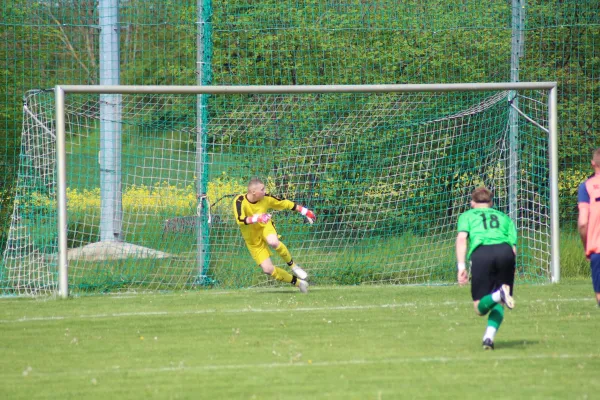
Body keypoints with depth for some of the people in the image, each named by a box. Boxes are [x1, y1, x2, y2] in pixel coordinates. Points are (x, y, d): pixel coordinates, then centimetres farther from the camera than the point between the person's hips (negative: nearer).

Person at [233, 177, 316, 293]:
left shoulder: (266, 199, -12)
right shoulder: (239, 201, -24)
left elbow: (284, 203, 3)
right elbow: (240, 220, -40)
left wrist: (304, 211, 7)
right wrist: (256, 218, -57)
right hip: (253, 240, -1)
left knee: (273, 242, -38)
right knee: (268, 269, -10)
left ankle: (292, 265, -11)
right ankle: (297, 282, 9)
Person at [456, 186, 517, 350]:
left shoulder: (467, 215, 28)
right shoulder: (504, 217, 34)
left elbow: (461, 238, 8)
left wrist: (461, 266, 1)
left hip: (481, 252, -2)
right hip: (505, 250, 2)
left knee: (480, 308, 0)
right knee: (499, 305, 15)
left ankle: (498, 295, -31)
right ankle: (489, 337, -8)